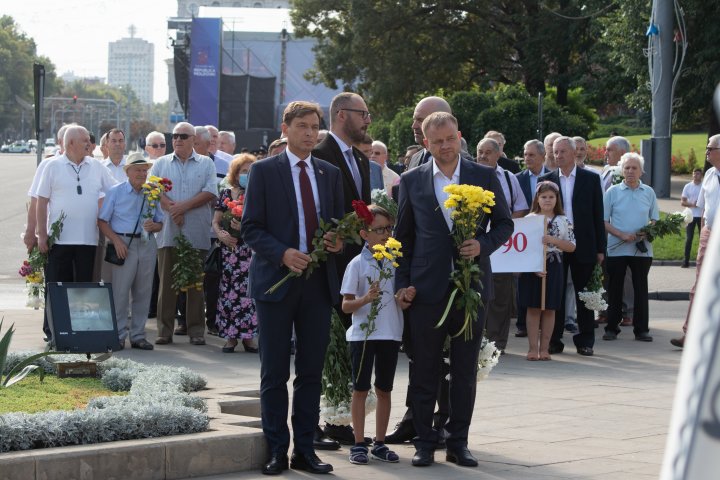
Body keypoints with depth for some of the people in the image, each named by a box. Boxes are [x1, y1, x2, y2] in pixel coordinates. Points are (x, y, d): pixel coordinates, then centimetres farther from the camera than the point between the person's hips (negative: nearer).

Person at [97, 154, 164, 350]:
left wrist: (153, 226, -7)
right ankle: (118, 335, -2)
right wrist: (116, 240, -12)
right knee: (120, 291, -7)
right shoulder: (116, 192, 2)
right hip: (124, 244, -4)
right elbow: (102, 221, -1)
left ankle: (138, 335, 13)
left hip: (147, 244, 4)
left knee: (143, 292, 6)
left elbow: (160, 224, 16)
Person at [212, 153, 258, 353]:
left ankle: (248, 336, 0)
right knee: (229, 290, -1)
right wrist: (221, 234, -9)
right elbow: (215, 221, 10)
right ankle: (230, 336, 5)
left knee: (248, 290, -6)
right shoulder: (226, 194, 10)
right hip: (229, 247, 1)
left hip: (251, 248, -1)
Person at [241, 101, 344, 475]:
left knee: (311, 372, 6)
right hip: (276, 278, -4)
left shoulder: (330, 173, 12)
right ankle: (277, 452, 7)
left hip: (319, 281, 4)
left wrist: (338, 241, -5)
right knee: (275, 373, 1)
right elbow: (250, 227, -5)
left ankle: (305, 451, 13)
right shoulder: (264, 171, 0)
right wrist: (282, 254, -19)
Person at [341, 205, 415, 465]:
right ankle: (359, 444, 7)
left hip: (390, 334, 4)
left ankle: (380, 443, 17)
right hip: (362, 334, -4)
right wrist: (366, 299, -23)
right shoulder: (357, 264, -6)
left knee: (384, 389, 10)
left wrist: (406, 298, -9)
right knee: (360, 389, 2)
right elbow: (346, 305, -6)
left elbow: (400, 301, 13)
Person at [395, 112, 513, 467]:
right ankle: (424, 442, 12)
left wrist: (484, 245, -11)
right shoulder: (412, 181, 4)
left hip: (471, 285, 0)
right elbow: (403, 235, 8)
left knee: (465, 372, 6)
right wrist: (402, 284, 1)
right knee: (424, 371, 3)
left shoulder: (485, 177, 3)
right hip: (428, 288, 0)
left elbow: (504, 223, 9)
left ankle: (458, 443, 14)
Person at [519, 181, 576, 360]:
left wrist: (553, 240, -15)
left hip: (553, 267, 1)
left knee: (549, 309, 5)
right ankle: (533, 348, 4)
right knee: (533, 308, 1)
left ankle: (544, 348, 10)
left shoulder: (563, 221, 4)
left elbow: (572, 246, 1)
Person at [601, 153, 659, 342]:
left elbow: (655, 219, 10)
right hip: (617, 248, -1)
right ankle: (612, 328, 11)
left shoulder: (649, 192, 6)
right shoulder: (612, 192, 2)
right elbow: (604, 221, 1)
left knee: (641, 289, 3)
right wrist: (621, 235, -13)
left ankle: (641, 329, 9)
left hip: (642, 249, 1)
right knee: (615, 289, 4)